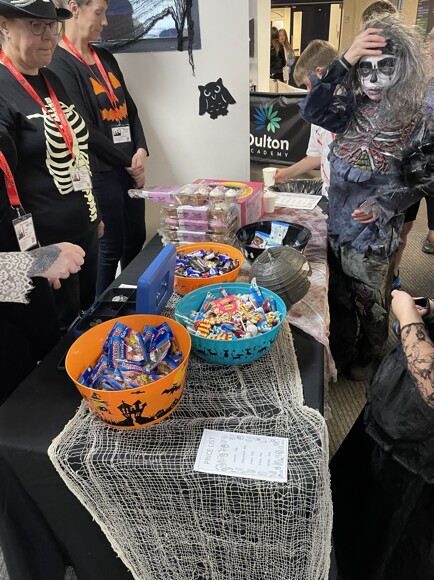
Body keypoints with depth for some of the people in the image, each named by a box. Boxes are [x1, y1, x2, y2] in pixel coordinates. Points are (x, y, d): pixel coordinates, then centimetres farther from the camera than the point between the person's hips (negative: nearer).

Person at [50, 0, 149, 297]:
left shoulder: (105, 57, 12)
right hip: (100, 174, -8)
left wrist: (141, 151, -4)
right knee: (111, 248, 2)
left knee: (137, 239, 15)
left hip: (129, 168, 8)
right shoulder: (60, 65, -12)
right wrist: (128, 163, -9)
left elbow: (129, 108, 13)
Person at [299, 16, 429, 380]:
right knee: (339, 299, 19)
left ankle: (368, 361, 40)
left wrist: (384, 205, -25)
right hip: (337, 225, 4)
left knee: (371, 303, 14)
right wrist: (345, 61, -26)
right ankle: (340, 355, 43)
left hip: (374, 234, -3)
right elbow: (312, 112, -19)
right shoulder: (352, 110, -1)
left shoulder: (413, 121, -10)